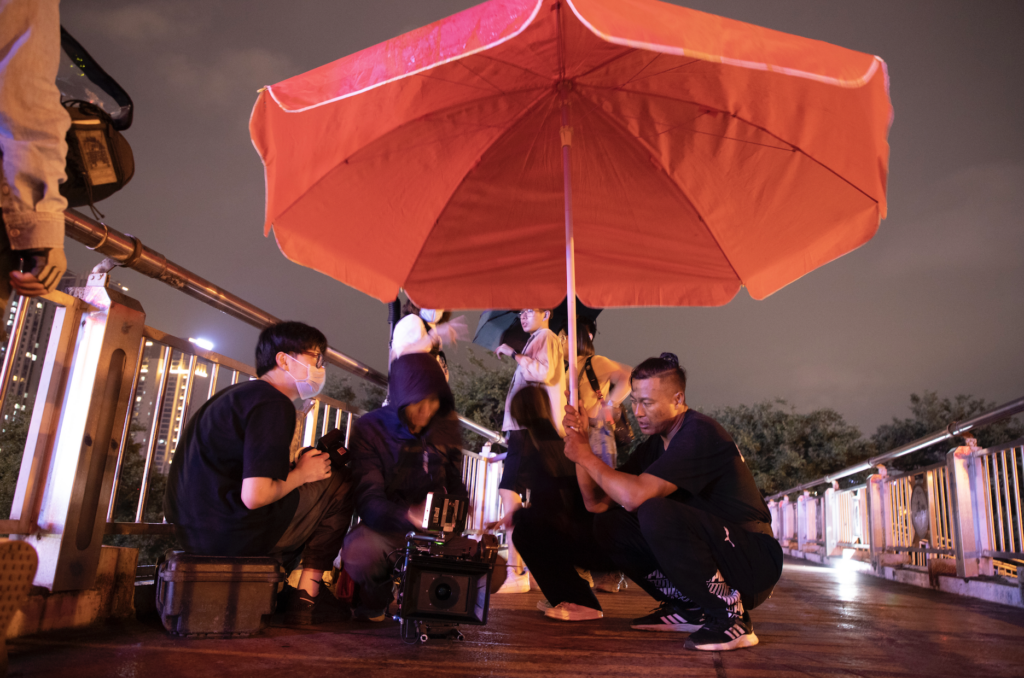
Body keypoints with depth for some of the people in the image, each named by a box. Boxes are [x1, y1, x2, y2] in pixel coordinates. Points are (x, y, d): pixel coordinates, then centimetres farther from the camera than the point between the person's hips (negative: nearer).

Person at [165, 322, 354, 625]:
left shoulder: (240, 394, 17)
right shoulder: (274, 404, -15)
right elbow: (254, 496, -24)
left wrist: (296, 468, 11)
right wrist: (300, 474, -6)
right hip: (232, 537, -10)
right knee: (340, 483, 0)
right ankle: (307, 596, 4)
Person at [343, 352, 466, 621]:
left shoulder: (445, 429, 4)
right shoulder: (370, 428, -9)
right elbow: (368, 500, -20)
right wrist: (409, 516, -40)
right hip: (387, 529, -3)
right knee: (359, 551, -37)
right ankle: (374, 597, 1)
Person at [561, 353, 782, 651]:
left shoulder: (700, 434, -20)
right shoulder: (656, 444, 8)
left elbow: (634, 495, -33)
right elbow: (597, 502, 6)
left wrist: (587, 456, -18)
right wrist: (580, 443, -5)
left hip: (753, 564, -8)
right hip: (713, 554, 9)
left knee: (655, 512, -32)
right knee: (609, 524, -1)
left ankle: (729, 614, -15)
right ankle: (687, 608, 8)